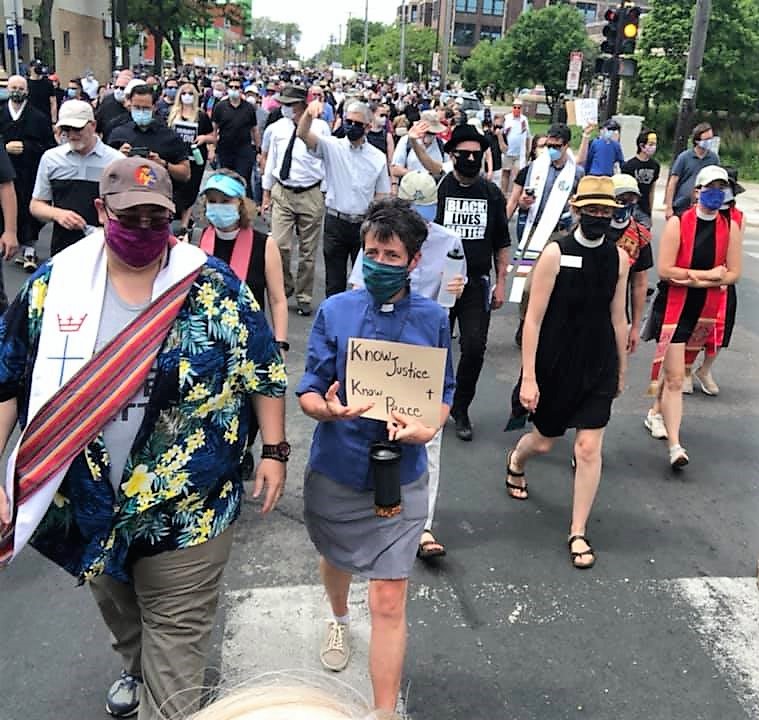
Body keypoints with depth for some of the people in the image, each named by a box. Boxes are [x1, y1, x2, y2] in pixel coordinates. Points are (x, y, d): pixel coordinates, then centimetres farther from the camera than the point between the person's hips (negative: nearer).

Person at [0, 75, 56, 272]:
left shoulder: (38, 117, 2)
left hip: (31, 174, -2)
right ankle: (21, 248, 14)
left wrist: (26, 147, -11)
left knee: (31, 211, -4)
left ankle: (30, 250, 3)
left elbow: (49, 145, -1)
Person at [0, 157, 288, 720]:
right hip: (91, 501, 4)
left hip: (186, 505, -3)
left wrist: (274, 452, -3)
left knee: (177, 637, 6)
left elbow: (265, 374, -2)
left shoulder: (215, 286, -10)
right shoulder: (52, 285, -6)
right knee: (119, 614, 29)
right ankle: (136, 670, 60)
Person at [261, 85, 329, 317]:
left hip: (311, 195, -2)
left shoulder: (320, 127, -7)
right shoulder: (277, 128, 2)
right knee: (279, 245, -9)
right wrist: (266, 193, 13)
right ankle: (285, 286, 18)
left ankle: (304, 297, 23)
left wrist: (326, 194, -2)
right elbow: (271, 161, 11)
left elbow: (328, 160, -1)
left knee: (308, 251, 8)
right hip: (282, 193, 2)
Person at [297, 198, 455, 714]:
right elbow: (308, 390, -5)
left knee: (388, 603, -4)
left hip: (399, 476, -1)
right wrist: (327, 408, -28)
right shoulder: (334, 311, -7)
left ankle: (386, 711, 14)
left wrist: (427, 428, -18)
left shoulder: (433, 319, -5)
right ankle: (340, 620, 62)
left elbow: (444, 394, 4)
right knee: (337, 558, 28)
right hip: (335, 470, 2)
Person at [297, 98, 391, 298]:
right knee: (334, 279, 9)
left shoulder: (378, 157, 1)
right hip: (335, 222, -1)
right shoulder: (332, 147, -3)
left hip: (364, 224, 1)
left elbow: (381, 196, 5)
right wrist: (309, 112, -38)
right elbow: (302, 134, -17)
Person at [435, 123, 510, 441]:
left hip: (477, 283, 2)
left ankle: (460, 408, 14)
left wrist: (501, 282, 7)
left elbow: (501, 242, 13)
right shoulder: (438, 188, -1)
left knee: (474, 348, -5)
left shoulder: (492, 193, 7)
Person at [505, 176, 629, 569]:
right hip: (554, 363, -2)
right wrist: (528, 377, -15)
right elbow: (533, 319, -13)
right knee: (544, 440, 15)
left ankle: (578, 533, 13)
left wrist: (621, 370, 14)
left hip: (598, 366, 3)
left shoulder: (618, 257, -1)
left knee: (588, 448, -2)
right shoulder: (555, 253, -13)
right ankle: (515, 461, 53)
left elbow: (617, 318, 8)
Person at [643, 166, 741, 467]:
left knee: (676, 370, 17)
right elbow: (665, 270, -16)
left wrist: (695, 280, -17)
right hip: (673, 307, -4)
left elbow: (733, 274, -2)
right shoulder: (678, 223, -10)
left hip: (706, 311, 4)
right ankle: (675, 445, -7)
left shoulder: (730, 228, 1)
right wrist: (710, 274, -13)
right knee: (674, 377, -7)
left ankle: (656, 413, 40)